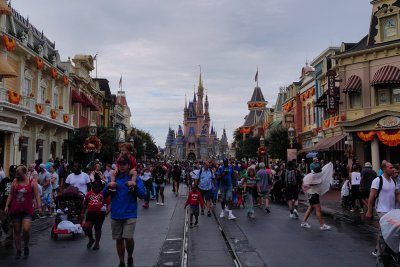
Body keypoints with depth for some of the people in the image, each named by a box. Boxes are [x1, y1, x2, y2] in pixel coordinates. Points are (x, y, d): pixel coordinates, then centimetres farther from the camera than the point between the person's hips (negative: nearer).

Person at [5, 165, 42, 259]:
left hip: (27, 210, -3)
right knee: (17, 231, 9)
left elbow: (36, 195, -1)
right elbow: (10, 194, 11)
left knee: (26, 229, -16)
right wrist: (7, 205, 4)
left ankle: (26, 246, 11)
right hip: (15, 210, 3)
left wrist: (39, 206, -9)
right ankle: (18, 250, 22)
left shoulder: (32, 182, 0)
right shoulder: (15, 182, 7)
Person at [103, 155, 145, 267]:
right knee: (119, 239, 11)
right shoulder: (114, 178, 7)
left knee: (128, 238, -13)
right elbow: (104, 193, 5)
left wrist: (135, 187, -26)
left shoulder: (135, 178, -2)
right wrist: (108, 188, -16)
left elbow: (142, 194, -9)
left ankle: (130, 257, 16)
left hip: (130, 214, -3)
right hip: (116, 214, 3)